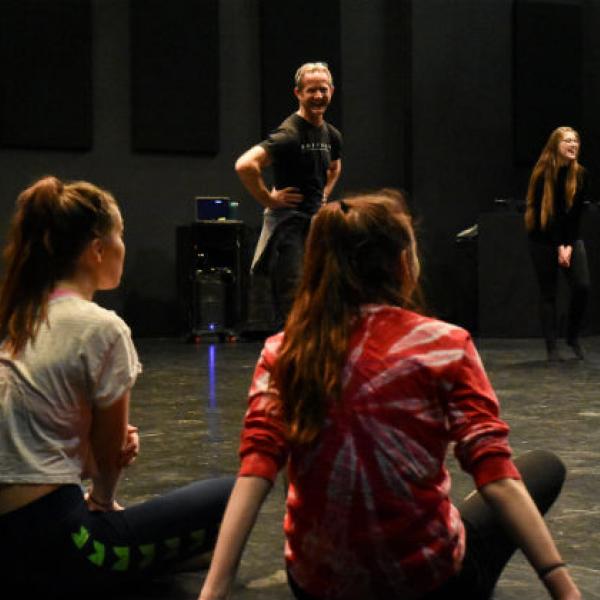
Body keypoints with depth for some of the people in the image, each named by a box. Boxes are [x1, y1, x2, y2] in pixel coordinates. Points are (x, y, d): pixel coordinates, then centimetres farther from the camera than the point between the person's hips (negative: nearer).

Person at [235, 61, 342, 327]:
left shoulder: (332, 135, 11)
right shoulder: (288, 135, -15)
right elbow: (245, 165, -28)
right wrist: (268, 200, -19)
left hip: (318, 222, 8)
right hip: (287, 223, -8)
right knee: (292, 307, -10)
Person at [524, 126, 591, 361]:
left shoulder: (581, 175, -1)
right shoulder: (543, 175, -11)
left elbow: (576, 213, -3)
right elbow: (542, 213, -13)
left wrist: (569, 246, -11)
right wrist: (558, 247, -15)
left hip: (570, 238, 3)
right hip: (544, 239, -3)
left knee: (582, 286, -11)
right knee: (548, 293, -1)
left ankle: (573, 336, 9)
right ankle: (552, 348, 5)